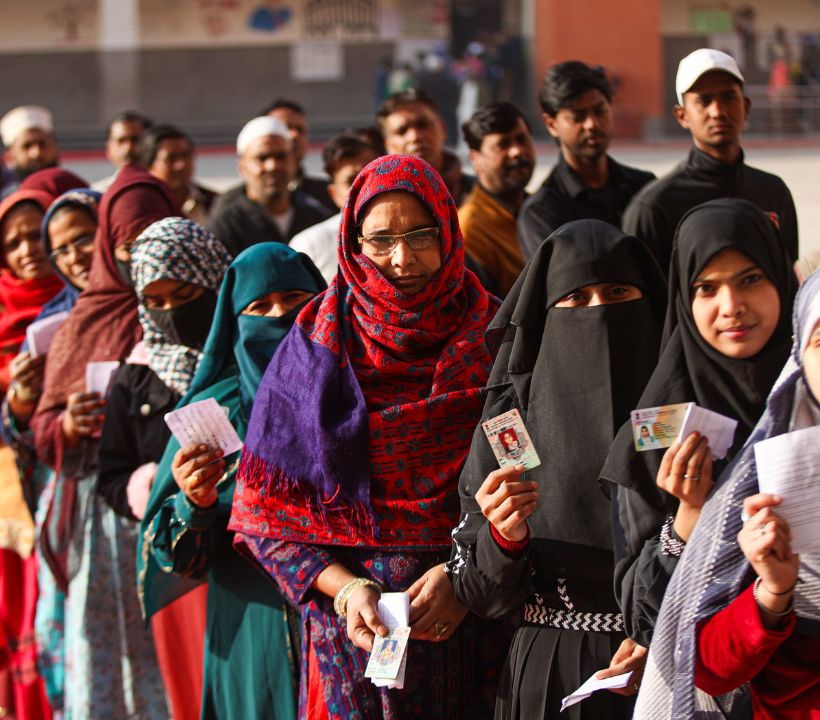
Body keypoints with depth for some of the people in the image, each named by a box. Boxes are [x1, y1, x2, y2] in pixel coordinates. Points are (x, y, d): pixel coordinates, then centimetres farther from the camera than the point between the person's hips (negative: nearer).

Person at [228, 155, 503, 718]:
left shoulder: (493, 338, 1)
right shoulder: (316, 349, 1)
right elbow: (267, 511, 0)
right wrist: (344, 588, -13)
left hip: (472, 624, 0)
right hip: (357, 630, 0)